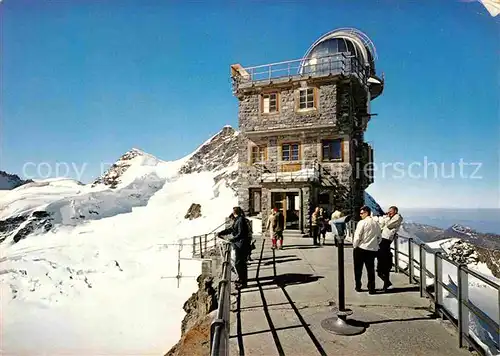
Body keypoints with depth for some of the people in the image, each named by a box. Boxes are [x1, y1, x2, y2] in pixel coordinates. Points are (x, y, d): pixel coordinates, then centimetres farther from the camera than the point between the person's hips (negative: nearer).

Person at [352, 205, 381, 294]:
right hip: (372, 250, 5)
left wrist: (354, 245, -2)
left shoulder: (362, 222, -13)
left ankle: (358, 287, 17)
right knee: (371, 269, 10)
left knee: (358, 269, 11)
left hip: (361, 248, -5)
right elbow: (379, 237, 11)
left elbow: (357, 236, -15)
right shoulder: (376, 223, 5)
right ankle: (371, 289, 12)